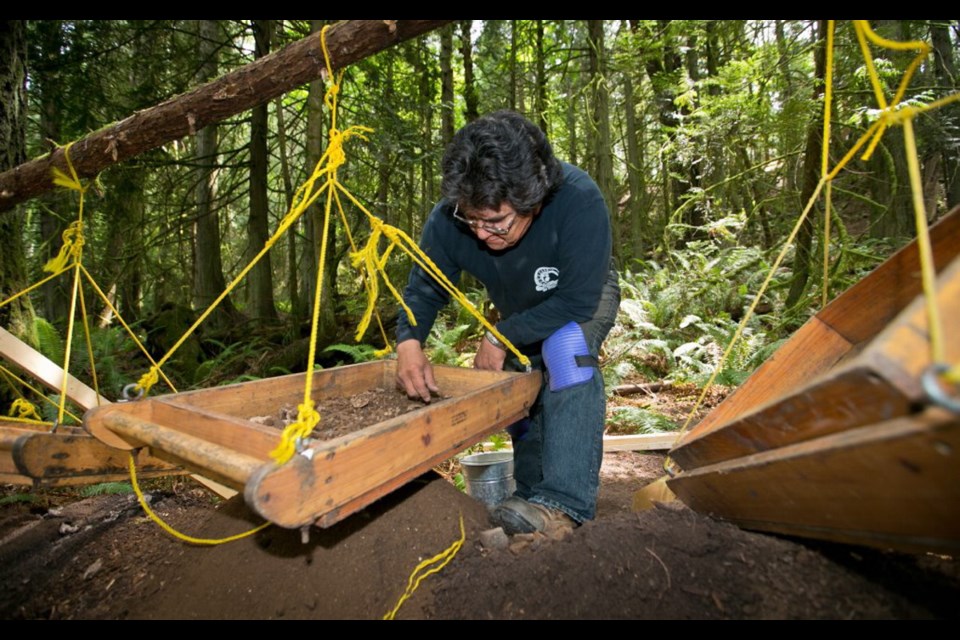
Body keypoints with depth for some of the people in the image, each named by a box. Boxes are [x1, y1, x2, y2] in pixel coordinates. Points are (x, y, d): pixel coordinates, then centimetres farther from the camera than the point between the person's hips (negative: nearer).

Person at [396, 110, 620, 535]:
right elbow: (424, 289, -17)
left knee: (567, 349, -36)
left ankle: (565, 504, -31)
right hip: (521, 316, 5)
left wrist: (500, 338, -33)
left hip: (585, 300, -4)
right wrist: (409, 343, -37)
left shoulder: (580, 201, -41)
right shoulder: (449, 220, -29)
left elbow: (577, 302, -37)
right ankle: (531, 496, 34)